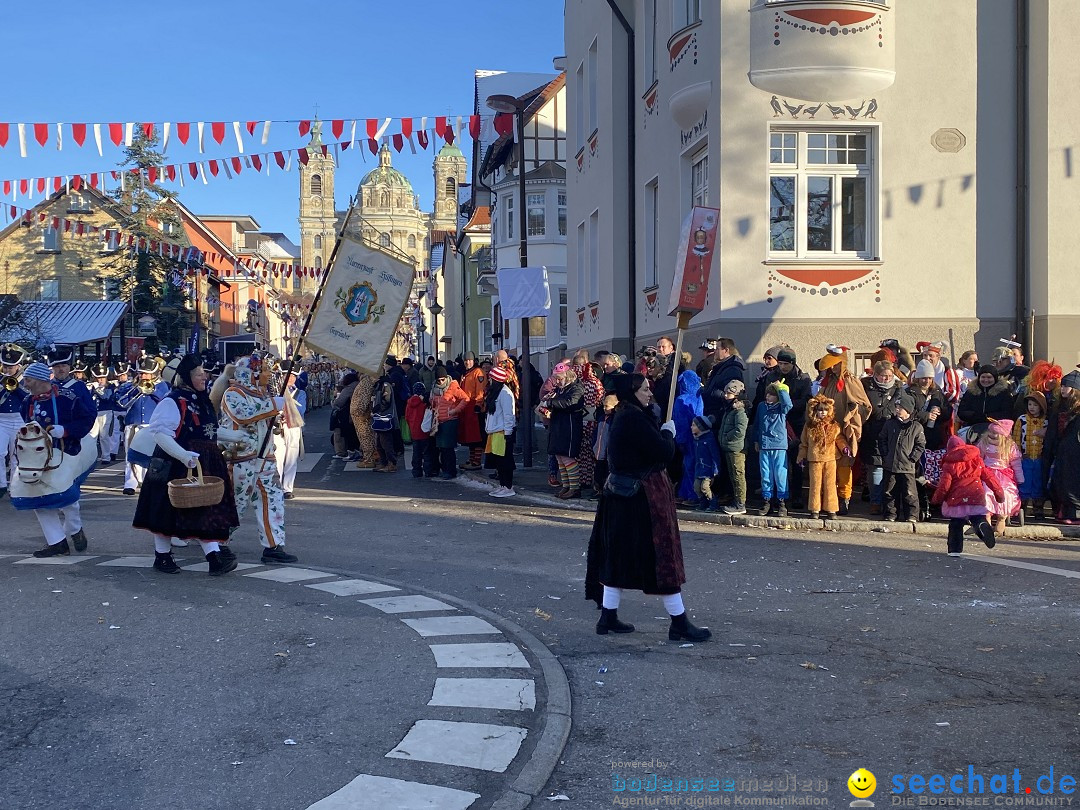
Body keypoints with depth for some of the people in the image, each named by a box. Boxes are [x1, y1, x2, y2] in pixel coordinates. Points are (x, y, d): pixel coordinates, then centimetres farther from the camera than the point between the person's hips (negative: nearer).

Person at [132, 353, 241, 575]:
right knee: (169, 509, 5)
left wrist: (233, 436, 21)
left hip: (205, 465, 7)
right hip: (176, 465, -7)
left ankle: (215, 556, -5)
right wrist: (183, 455, -30)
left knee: (206, 510, 0)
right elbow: (161, 434, -22)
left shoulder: (202, 399, 12)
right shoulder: (172, 402, -15)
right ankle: (162, 556, 19)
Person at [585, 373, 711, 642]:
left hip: (624, 495, 10)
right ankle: (679, 624, 5)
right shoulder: (634, 419, -21)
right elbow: (665, 452, -21)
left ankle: (608, 618, 18)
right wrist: (668, 432, -4)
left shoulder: (623, 417, 11)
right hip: (644, 496, -10)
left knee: (619, 556, 13)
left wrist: (661, 432, 3)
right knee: (662, 557, -2)